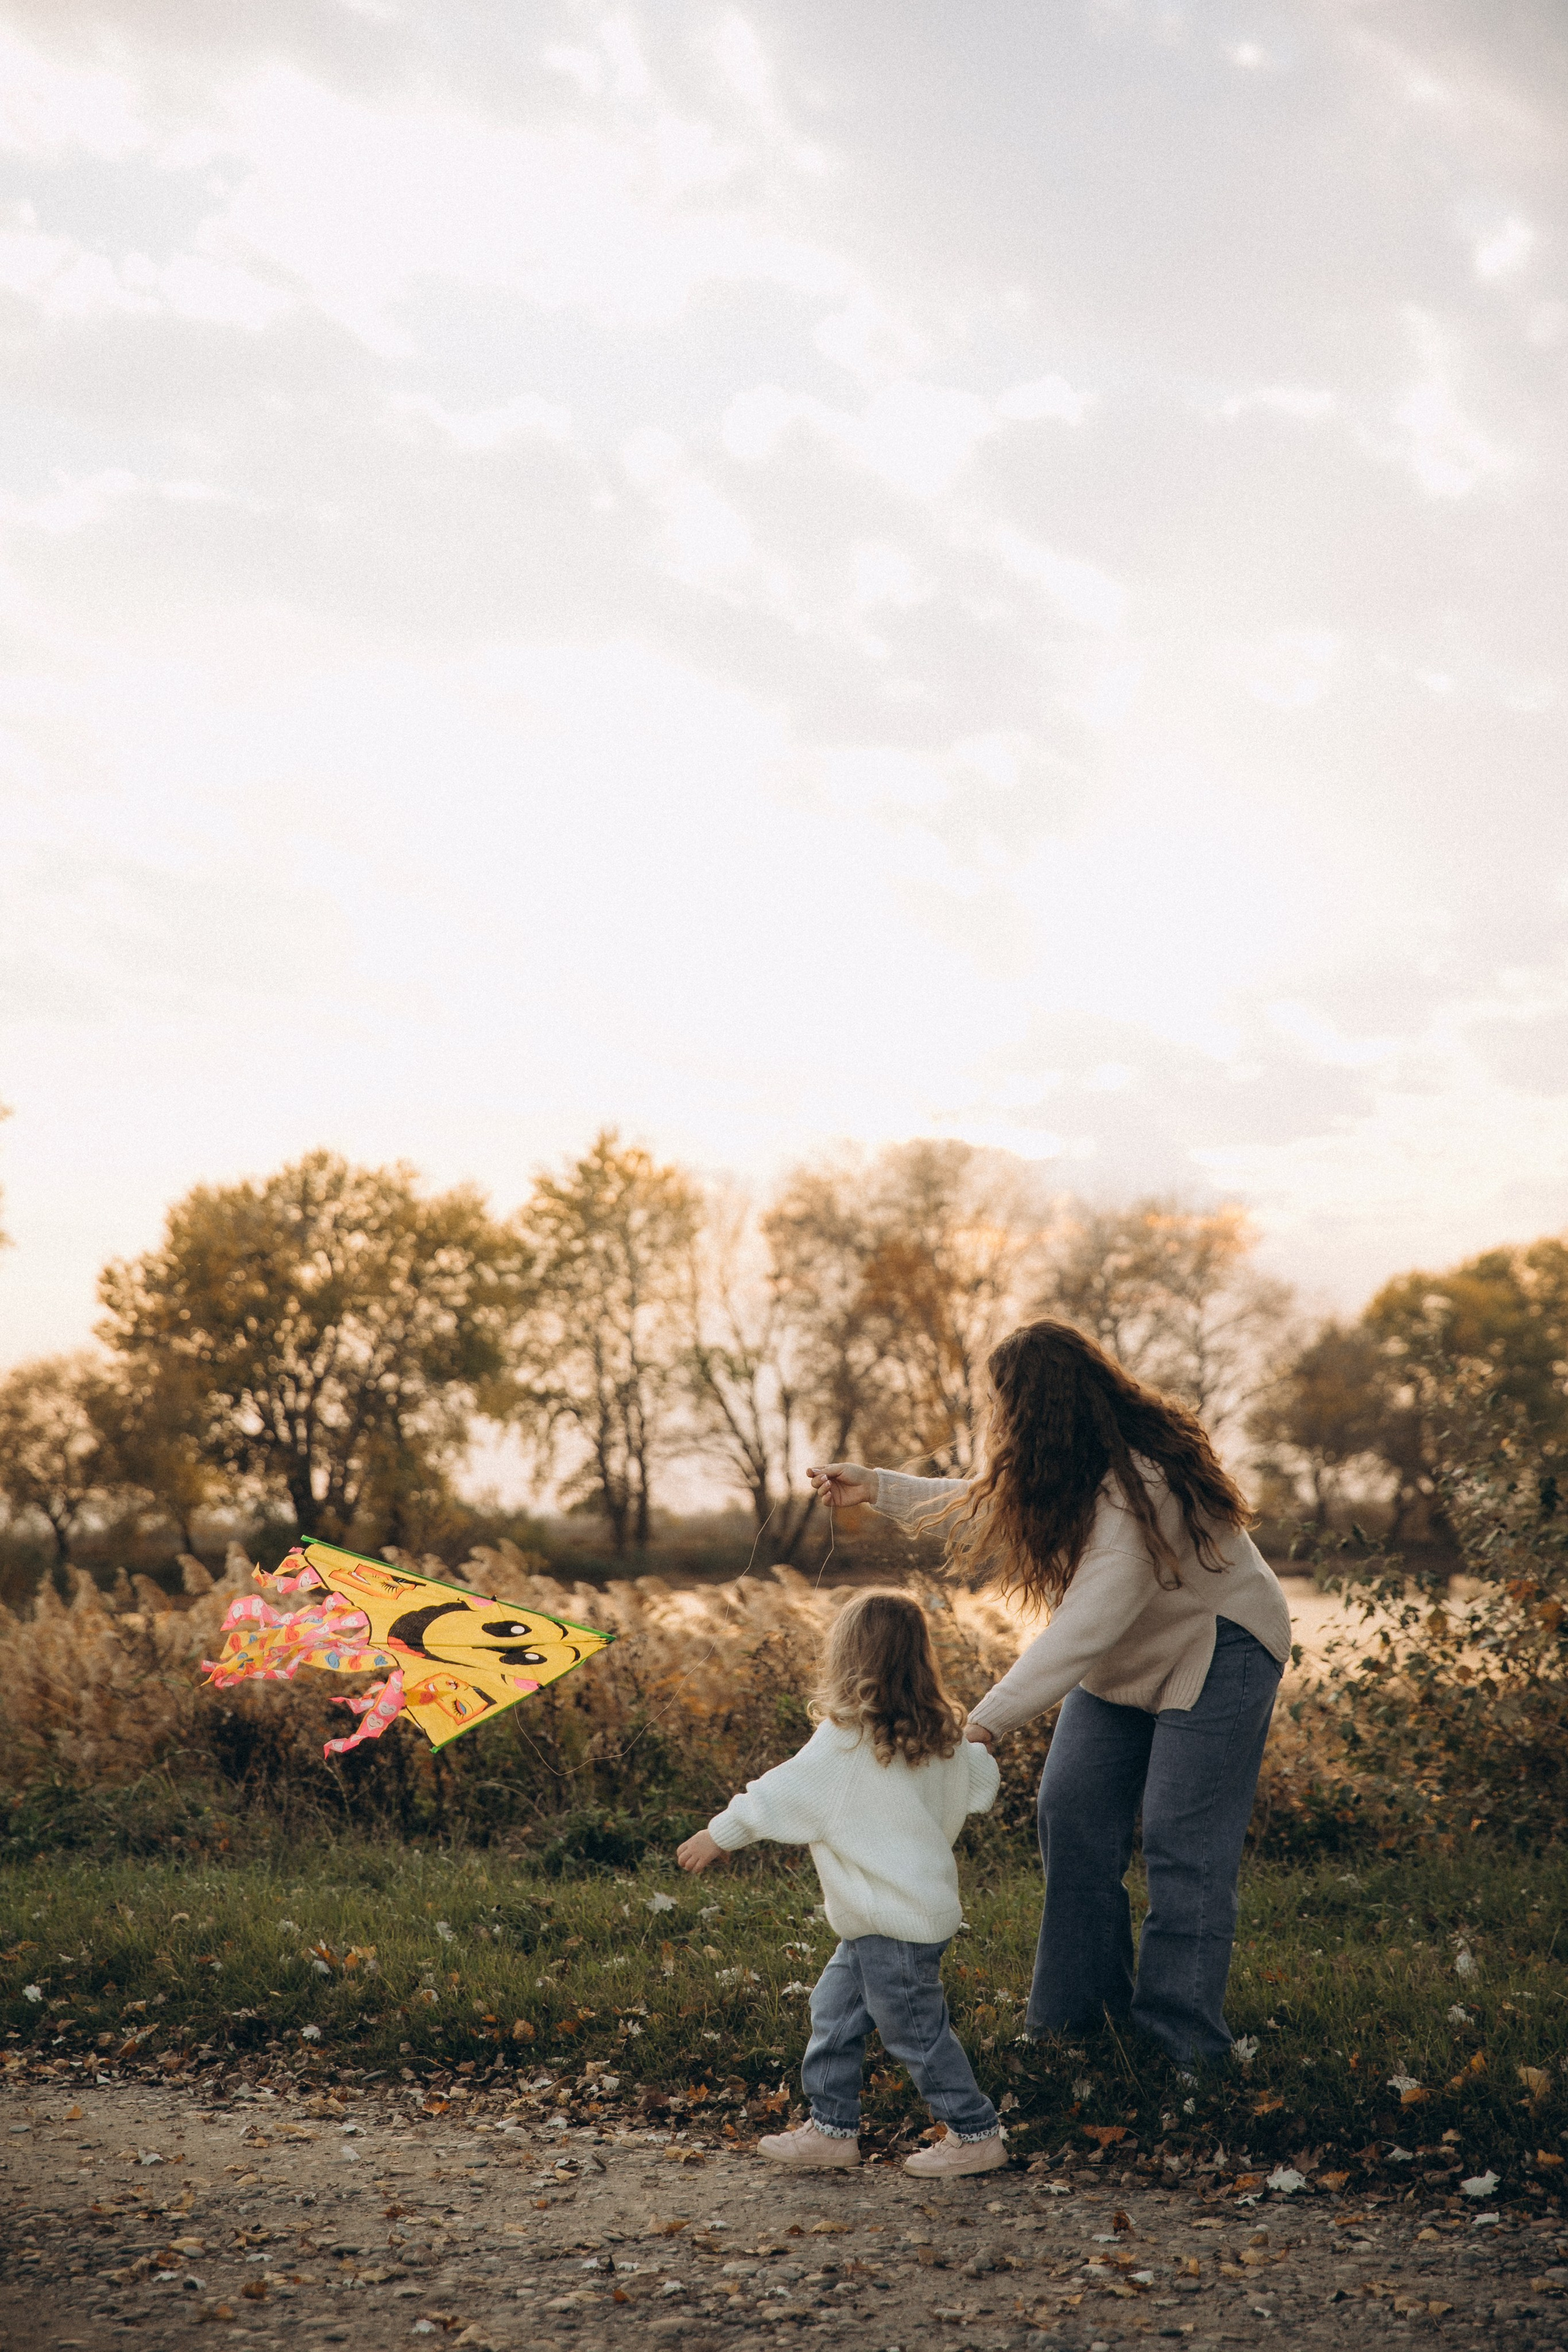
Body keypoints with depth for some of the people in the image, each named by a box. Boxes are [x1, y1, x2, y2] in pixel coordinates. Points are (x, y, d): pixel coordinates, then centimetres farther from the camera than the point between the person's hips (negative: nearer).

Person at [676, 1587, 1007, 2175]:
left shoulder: (844, 1741, -18)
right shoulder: (943, 1735, 4)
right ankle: (831, 2128, 22)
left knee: (915, 2029, 3)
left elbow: (781, 1795, -12)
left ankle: (975, 2134, 12)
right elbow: (981, 1788, 17)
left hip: (895, 1922, -9)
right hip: (925, 1901, 9)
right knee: (834, 2011, 16)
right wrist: (974, 1745, 38)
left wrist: (719, 1835, 0)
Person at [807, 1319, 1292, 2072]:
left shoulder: (1138, 1494, -35)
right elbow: (983, 1505, 14)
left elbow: (1081, 1631, -42)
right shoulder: (1061, 1473, -6)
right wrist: (877, 1488, 8)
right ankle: (1078, 2008, 13)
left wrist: (986, 1722, -46)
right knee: (1071, 1812, 3)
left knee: (1182, 1844, -10)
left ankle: (1181, 2042, -1)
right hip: (1125, 1660, 9)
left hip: (1215, 1653, -9)